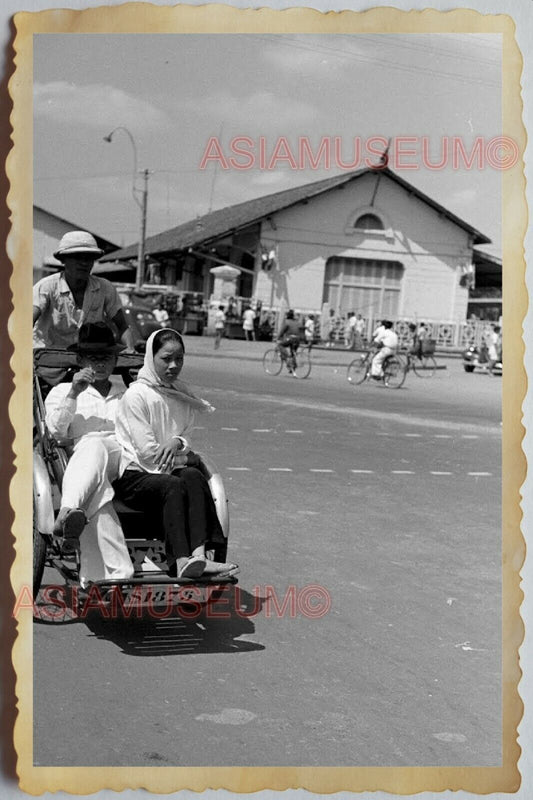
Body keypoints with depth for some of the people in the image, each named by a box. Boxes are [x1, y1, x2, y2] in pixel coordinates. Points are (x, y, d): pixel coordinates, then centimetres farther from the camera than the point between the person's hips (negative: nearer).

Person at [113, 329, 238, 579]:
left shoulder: (182, 393, 14)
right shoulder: (136, 395, -8)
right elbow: (147, 453, -12)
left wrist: (178, 442, -8)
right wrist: (187, 458, -3)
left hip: (169, 469, 5)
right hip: (132, 473, -5)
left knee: (193, 476, -28)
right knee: (172, 486, -34)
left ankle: (198, 555, -42)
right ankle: (181, 562, -44)